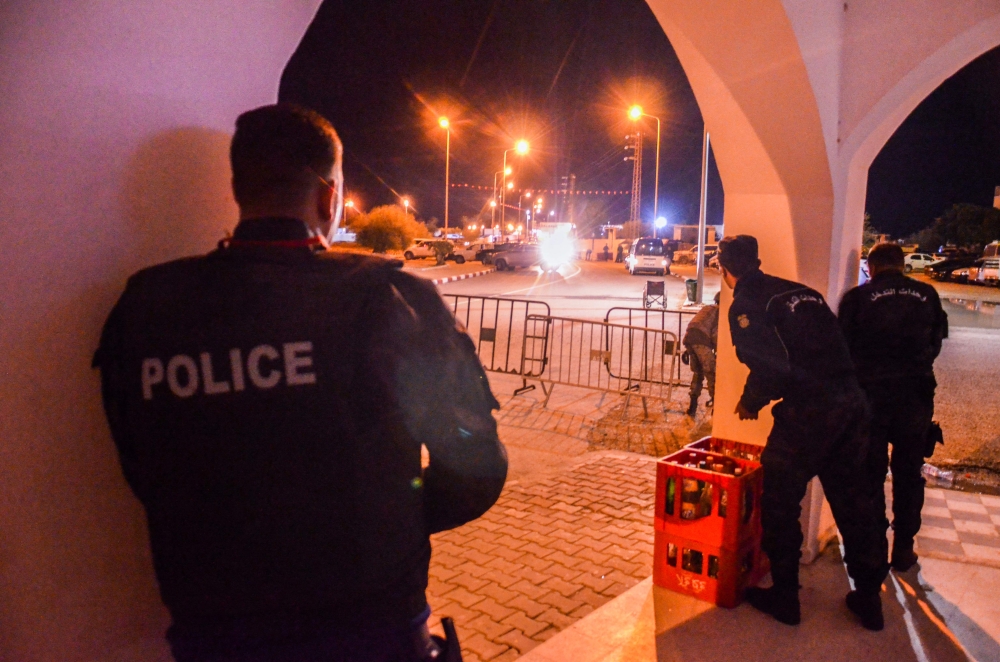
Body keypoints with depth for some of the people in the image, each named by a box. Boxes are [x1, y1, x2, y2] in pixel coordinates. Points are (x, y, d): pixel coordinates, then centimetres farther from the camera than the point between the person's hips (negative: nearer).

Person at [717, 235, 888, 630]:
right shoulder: (800, 291, 15)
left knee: (779, 504, 10)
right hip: (851, 404, 7)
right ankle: (869, 598, 31)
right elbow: (828, 349, 17)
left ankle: (784, 597, 22)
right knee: (852, 502, 18)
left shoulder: (746, 305, -6)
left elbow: (769, 366, -16)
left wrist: (751, 402, 3)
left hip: (806, 413, -7)